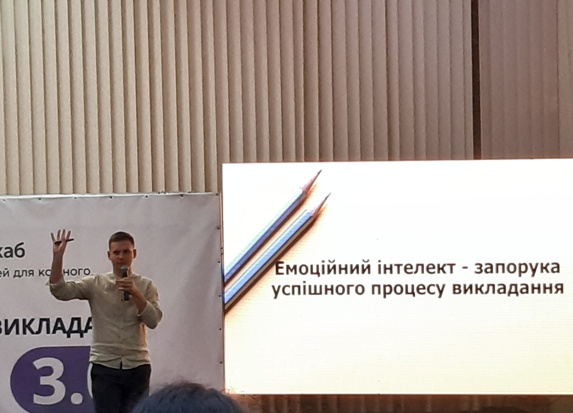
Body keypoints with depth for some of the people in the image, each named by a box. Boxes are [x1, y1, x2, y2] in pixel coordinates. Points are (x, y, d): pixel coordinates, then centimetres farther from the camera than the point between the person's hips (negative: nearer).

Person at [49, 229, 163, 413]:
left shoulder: (146, 285, 5)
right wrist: (58, 255, -20)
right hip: (104, 366, -1)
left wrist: (136, 294, -19)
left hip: (137, 366, 1)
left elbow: (153, 320, -7)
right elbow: (59, 291, -10)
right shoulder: (95, 283, 2)